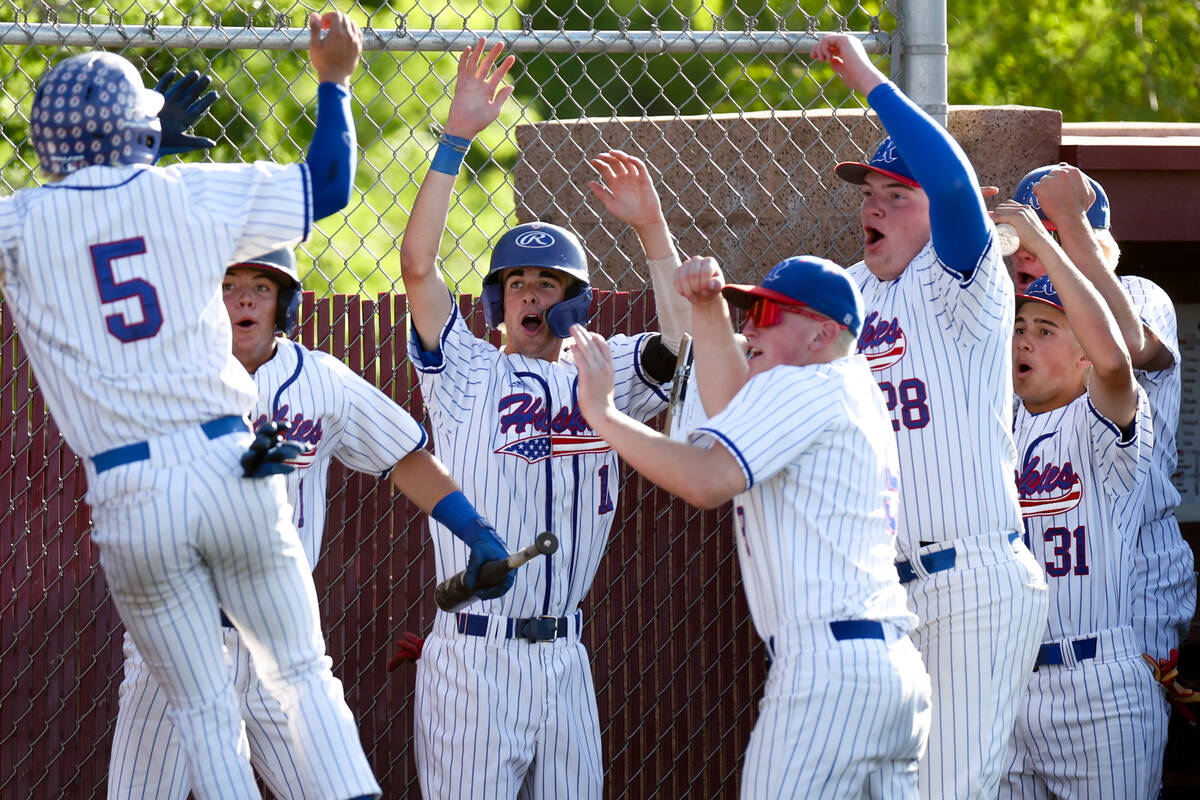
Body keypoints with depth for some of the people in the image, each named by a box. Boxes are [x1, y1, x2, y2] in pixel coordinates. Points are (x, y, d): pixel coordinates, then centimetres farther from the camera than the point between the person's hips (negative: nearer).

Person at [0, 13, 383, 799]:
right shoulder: (191, 195, 3)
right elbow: (330, 185, 13)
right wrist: (335, 80, 27)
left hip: (129, 498, 0)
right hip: (229, 469, 0)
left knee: (204, 712, 6)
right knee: (304, 674, 11)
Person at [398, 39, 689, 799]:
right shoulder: (467, 373, 2)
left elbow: (686, 333, 1)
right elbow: (418, 264, -9)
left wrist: (651, 226, -5)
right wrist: (457, 136, -12)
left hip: (563, 656, 4)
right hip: (471, 654, -4)